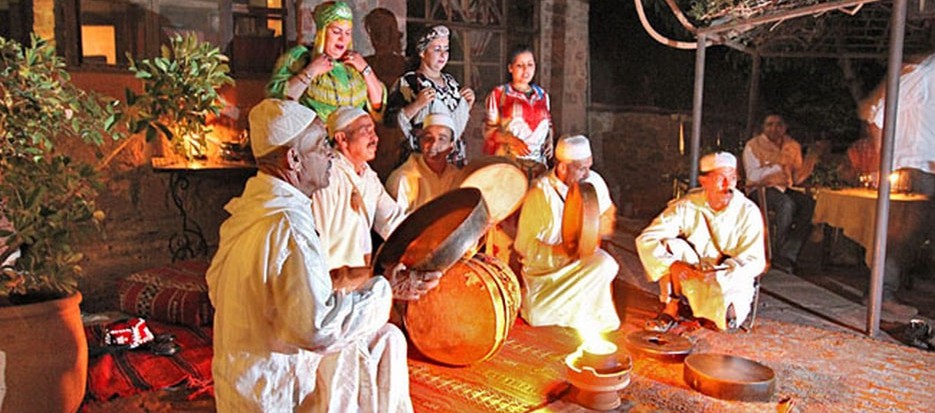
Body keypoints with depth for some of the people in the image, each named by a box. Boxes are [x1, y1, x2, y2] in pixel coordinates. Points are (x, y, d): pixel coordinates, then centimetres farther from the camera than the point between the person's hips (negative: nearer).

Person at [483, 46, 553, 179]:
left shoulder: (542, 95, 16)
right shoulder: (498, 94, 3)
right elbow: (489, 129, -1)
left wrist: (549, 142, 5)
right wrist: (511, 140, -16)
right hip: (508, 160, -3)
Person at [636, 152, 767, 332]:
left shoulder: (748, 212, -15)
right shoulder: (687, 207, -13)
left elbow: (755, 261, -16)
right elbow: (645, 239, -18)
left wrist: (719, 274, -32)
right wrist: (673, 265, -34)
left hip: (731, 278, -1)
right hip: (691, 274, 1)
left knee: (728, 320, -29)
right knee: (671, 246, -26)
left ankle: (728, 304, 9)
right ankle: (671, 309, -14)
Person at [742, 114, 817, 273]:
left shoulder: (793, 146, 13)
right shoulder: (754, 145, -2)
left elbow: (797, 178, 12)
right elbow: (753, 176, -13)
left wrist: (809, 162, -4)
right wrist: (779, 163, -20)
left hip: (785, 189, 5)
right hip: (760, 190, -5)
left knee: (810, 204, -24)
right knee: (787, 204, -35)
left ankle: (787, 256, -22)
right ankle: (778, 253, -24)